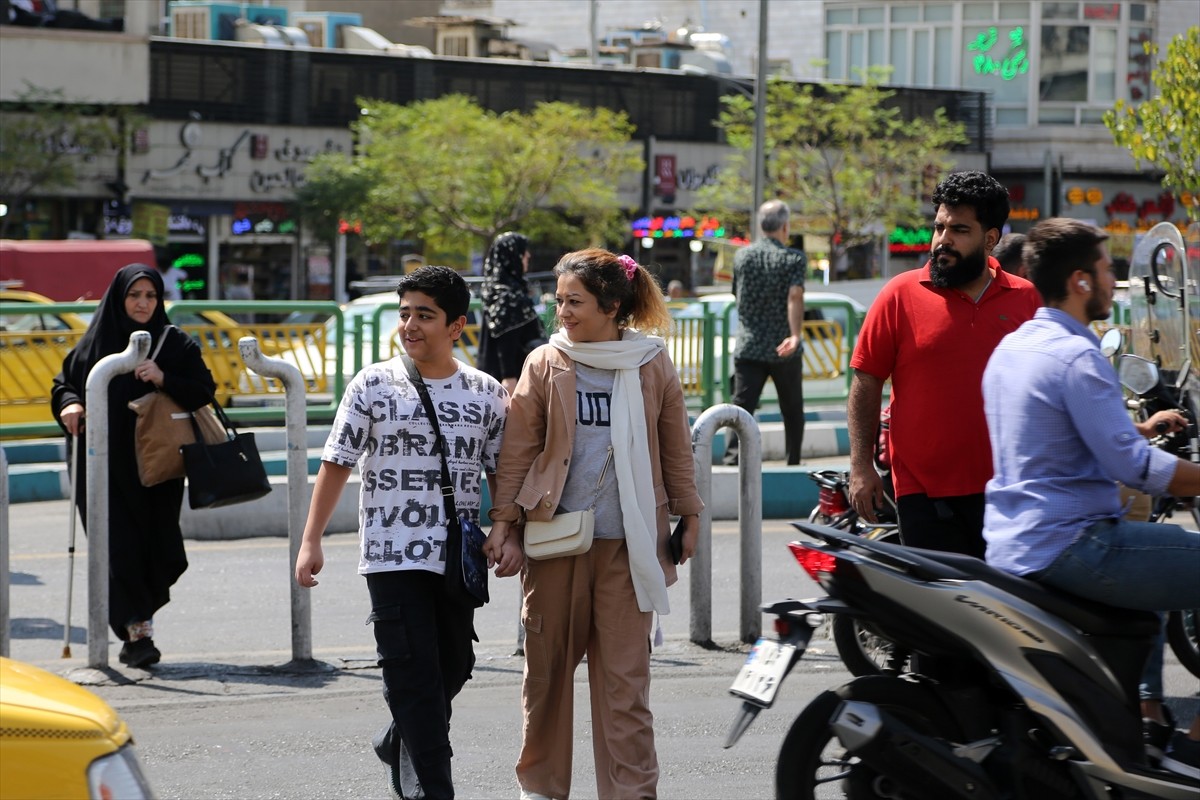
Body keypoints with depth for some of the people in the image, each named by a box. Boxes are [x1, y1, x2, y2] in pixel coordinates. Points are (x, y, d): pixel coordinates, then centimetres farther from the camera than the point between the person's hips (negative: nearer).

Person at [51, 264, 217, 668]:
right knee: (121, 547, -10)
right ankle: (138, 631, -10)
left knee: (155, 545, 1)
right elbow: (63, 383, 14)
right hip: (106, 466, -1)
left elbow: (204, 392, 1)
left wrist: (164, 380, -15)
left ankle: (135, 625, 22)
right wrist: (70, 404, -7)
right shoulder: (95, 342, 6)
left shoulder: (175, 344, 5)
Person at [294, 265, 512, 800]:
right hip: (392, 554, -3)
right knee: (414, 671, -7)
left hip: (460, 556, 3)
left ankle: (399, 744, 39)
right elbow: (336, 464, 0)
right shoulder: (374, 386, -1)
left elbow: (502, 474, 10)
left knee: (452, 668, 13)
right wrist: (311, 540, -5)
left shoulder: (487, 394, 5)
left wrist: (511, 535, -4)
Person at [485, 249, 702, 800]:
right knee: (548, 666, 8)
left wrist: (688, 514, 13)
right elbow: (519, 449, 4)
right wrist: (504, 519, -1)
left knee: (625, 673, -1)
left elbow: (675, 447, 11)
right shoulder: (544, 365, 2)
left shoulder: (652, 366, 3)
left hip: (626, 542, -1)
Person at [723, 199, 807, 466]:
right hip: (784, 350, -2)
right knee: (792, 412, 14)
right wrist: (796, 335, -30)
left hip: (748, 347, 2)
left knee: (741, 409, -5)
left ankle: (732, 459, -23)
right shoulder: (793, 259, -5)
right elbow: (795, 297, -20)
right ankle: (793, 465, 21)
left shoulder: (742, 256, 7)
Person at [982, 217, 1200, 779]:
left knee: (1152, 555, 36)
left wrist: (1139, 429, 27)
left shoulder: (1010, 348, 13)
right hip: (1068, 546, -11)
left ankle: (1148, 715, 30)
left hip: (1011, 543, 11)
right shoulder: (1075, 357, -17)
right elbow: (1131, 466, -22)